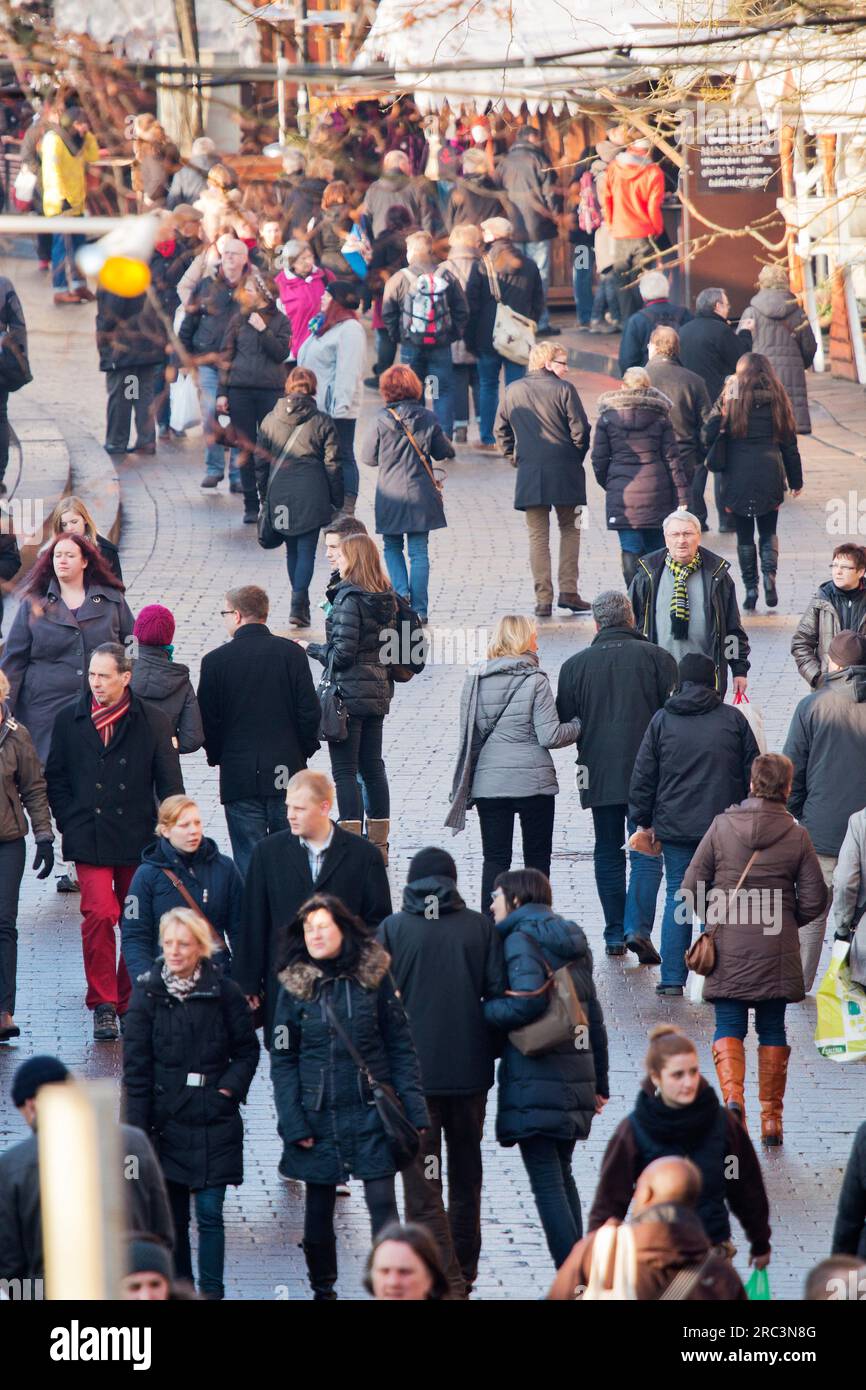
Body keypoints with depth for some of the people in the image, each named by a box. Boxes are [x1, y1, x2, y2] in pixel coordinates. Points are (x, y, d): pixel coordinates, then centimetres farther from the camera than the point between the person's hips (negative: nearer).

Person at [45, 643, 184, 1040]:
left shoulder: (152, 723, 1)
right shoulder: (69, 720, 4)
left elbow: (169, 784, 5)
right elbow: (55, 779, 11)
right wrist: (69, 824, 1)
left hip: (138, 841, 1)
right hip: (89, 841, -1)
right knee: (99, 914, -14)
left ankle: (128, 1003, 20)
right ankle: (102, 1004, -8)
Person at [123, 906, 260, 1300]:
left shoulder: (224, 993, -2)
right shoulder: (148, 994, -1)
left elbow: (247, 1050, 8)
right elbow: (136, 1067, -1)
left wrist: (229, 1089, -8)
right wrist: (138, 1130, -5)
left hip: (213, 1118, -1)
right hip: (166, 1121, 1)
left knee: (209, 1211, -4)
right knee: (172, 1214, 6)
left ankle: (211, 1291, 2)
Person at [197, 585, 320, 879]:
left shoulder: (216, 660, -6)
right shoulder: (291, 653, -3)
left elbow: (207, 720, -3)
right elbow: (309, 711, -3)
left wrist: (216, 756, 13)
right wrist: (304, 750, 11)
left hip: (240, 776, -2)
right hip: (288, 771, 2)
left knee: (249, 859, 1)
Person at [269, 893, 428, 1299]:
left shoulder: (374, 977, 0)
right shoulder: (295, 987, 1)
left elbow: (401, 1047, 3)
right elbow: (282, 1061, 2)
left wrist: (414, 1110, -4)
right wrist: (293, 1124, -7)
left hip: (371, 1112, -1)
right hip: (319, 1116, 1)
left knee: (382, 1204, -7)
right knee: (318, 1209, 9)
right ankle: (322, 1290, 22)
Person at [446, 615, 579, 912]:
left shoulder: (475, 680, 3)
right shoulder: (535, 680, -9)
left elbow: (467, 734, 7)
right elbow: (549, 736, -11)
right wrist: (578, 727, 7)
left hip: (488, 783, 3)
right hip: (533, 782, -3)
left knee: (495, 859, 4)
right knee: (536, 859, 7)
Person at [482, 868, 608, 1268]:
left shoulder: (521, 938, -7)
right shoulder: (572, 942, 17)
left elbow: (528, 1000, -23)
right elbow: (594, 1017, 19)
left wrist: (484, 1013, -7)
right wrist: (599, 1082, 24)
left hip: (535, 1082, -8)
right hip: (576, 1079, 8)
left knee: (546, 1182, -7)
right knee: (561, 1175, 17)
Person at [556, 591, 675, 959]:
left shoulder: (576, 664, 2)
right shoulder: (657, 658, -3)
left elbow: (562, 725, 6)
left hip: (598, 773, 2)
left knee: (608, 853, 14)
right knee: (646, 854, 0)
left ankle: (614, 935, 15)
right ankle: (638, 927, -17)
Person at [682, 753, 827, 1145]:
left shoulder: (722, 826, -4)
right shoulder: (797, 836, -4)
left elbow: (691, 887, -2)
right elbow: (813, 901, -1)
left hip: (728, 949, -1)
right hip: (777, 951, 1)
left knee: (729, 1026, 7)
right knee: (772, 1030, 12)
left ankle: (732, 1096, -17)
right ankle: (771, 1117, 12)